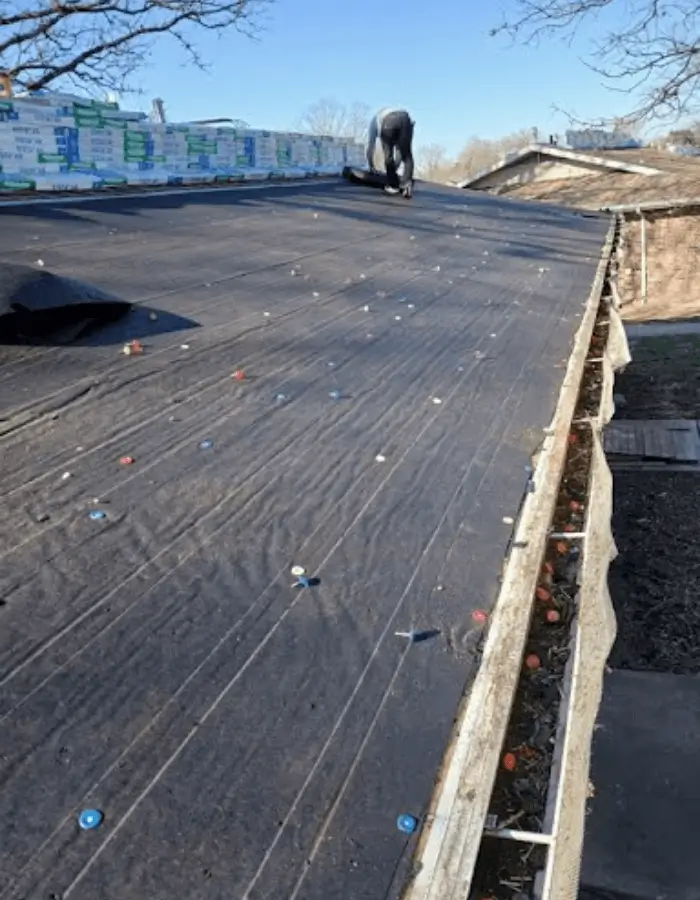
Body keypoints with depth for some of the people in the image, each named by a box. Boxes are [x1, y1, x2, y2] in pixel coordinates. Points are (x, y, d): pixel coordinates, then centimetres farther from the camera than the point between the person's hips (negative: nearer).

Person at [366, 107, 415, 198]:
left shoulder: (375, 119, 41)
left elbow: (370, 147, 41)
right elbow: (399, 148, 50)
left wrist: (371, 167, 53)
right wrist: (396, 168, 57)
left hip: (388, 122, -2)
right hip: (405, 119, 2)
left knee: (388, 155, 13)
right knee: (407, 155, 7)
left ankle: (393, 185, 13)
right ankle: (407, 183, -11)